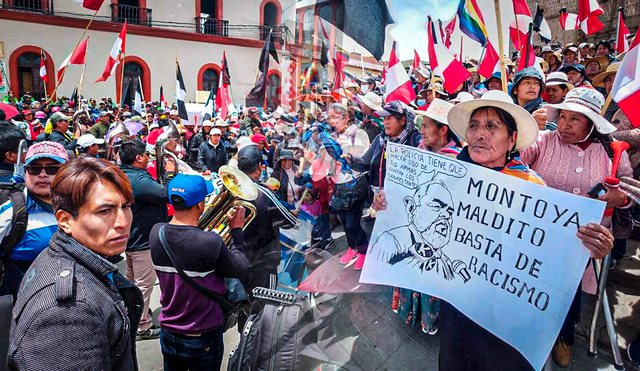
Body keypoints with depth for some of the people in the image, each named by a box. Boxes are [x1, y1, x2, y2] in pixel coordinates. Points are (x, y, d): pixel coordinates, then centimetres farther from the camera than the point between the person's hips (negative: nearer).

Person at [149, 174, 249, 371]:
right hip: (203, 339, -4)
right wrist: (236, 230, -3)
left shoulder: (156, 233, -16)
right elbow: (240, 269, -15)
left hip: (168, 333, 4)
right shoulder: (211, 242, -32)